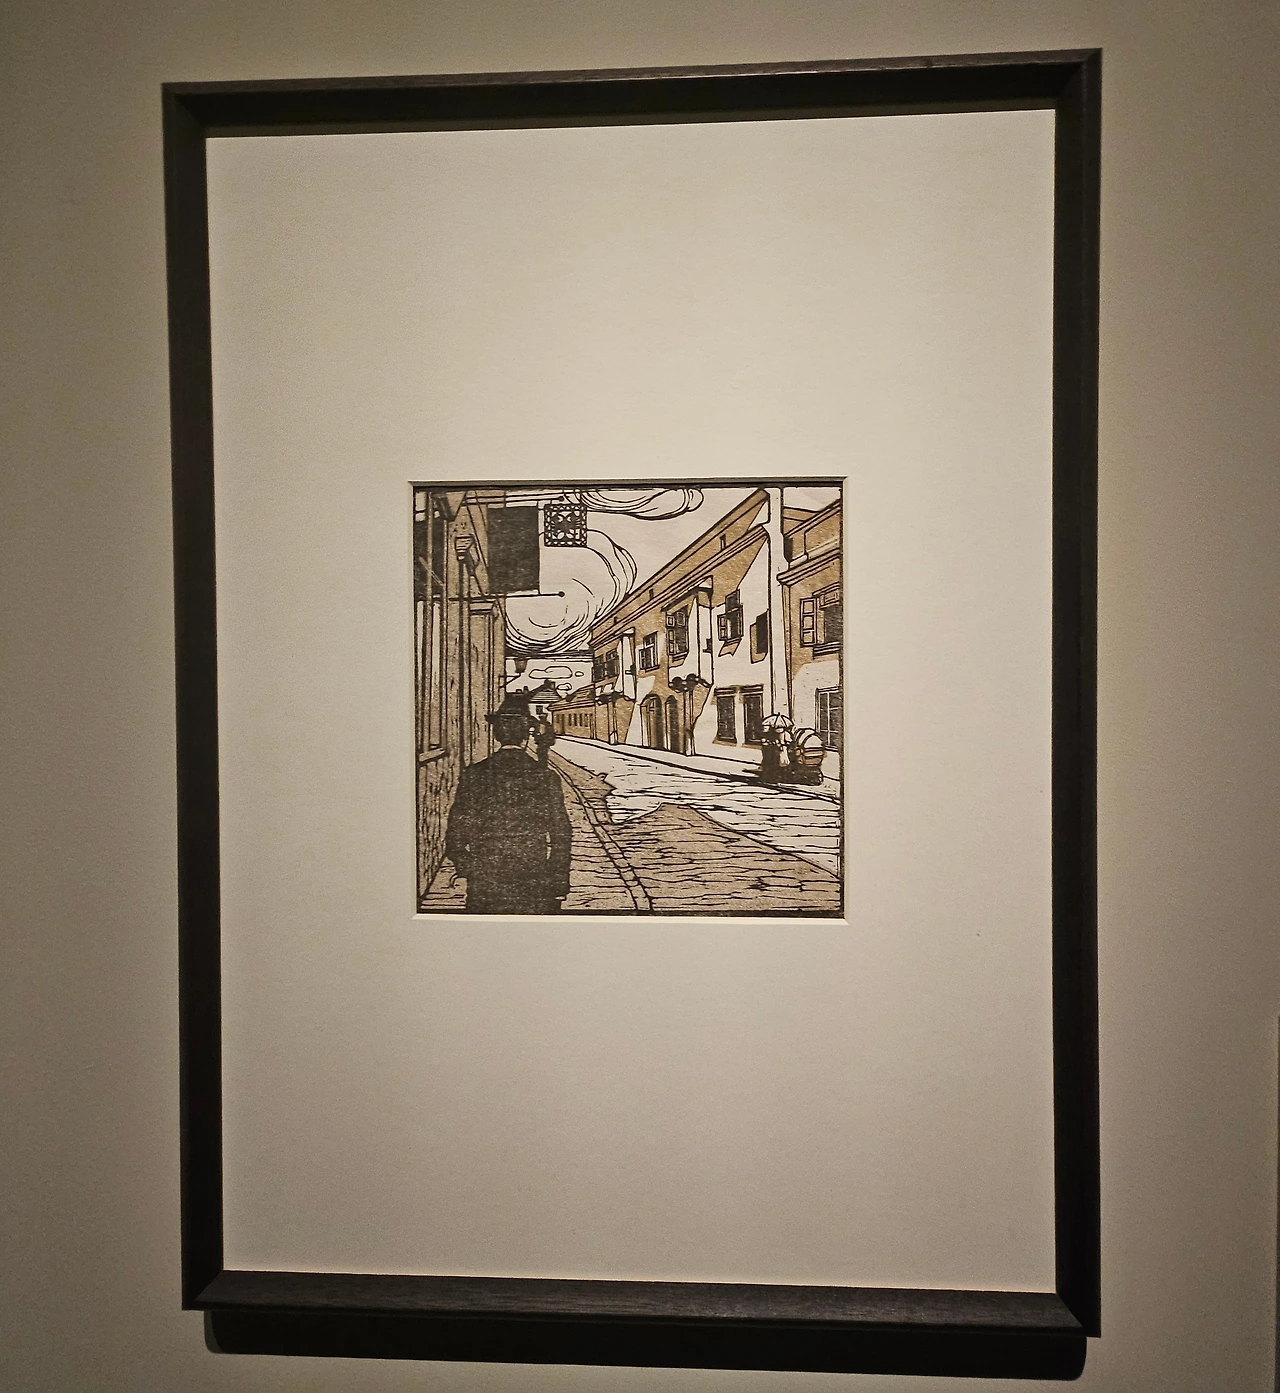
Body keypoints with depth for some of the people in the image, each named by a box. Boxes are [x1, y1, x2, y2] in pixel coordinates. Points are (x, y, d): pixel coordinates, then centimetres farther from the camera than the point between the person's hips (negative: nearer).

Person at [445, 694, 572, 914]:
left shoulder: (473, 775, -3)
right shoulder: (546, 778, -4)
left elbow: (456, 831, -1)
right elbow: (561, 837, -2)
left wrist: (467, 868, 15)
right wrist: (560, 886, 7)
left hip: (484, 886, 1)